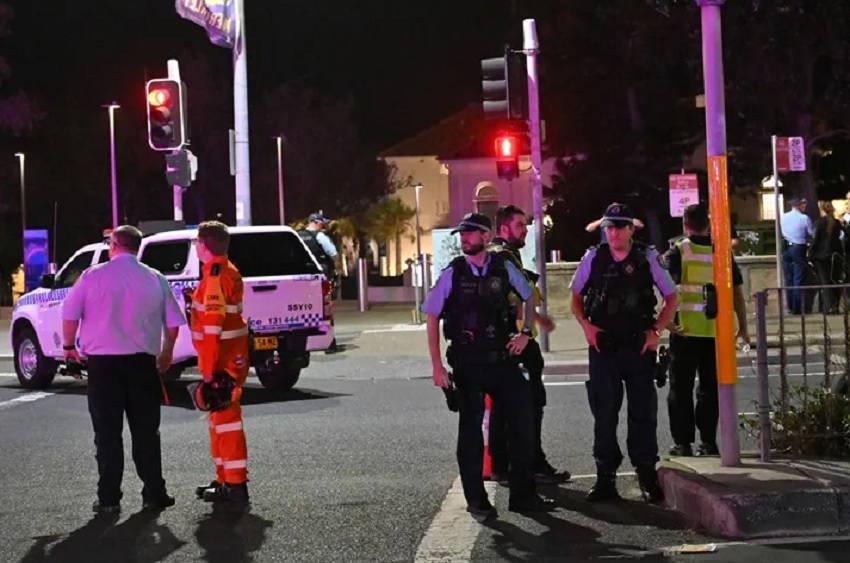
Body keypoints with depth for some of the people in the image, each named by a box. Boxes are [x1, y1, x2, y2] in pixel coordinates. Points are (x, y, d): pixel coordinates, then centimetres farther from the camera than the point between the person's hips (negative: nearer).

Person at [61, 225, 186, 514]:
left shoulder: (93, 276, -4)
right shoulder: (155, 279, 3)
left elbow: (70, 314, -3)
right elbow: (173, 322, 6)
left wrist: (69, 346, 13)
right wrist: (167, 352, 22)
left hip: (102, 362, -2)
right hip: (141, 362, 2)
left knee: (107, 432, 4)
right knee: (146, 431, 9)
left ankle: (109, 497, 3)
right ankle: (154, 493, 9)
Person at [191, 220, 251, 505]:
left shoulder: (216, 276, -17)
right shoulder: (227, 271, 15)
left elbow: (213, 325, -23)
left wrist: (209, 366, -24)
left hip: (223, 360, -11)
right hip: (231, 356, 11)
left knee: (226, 418, -8)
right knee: (220, 418, 18)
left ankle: (235, 485, -7)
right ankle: (226, 479, 26)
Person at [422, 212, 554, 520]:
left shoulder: (504, 269, 2)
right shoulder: (452, 274, -4)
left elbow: (528, 297, 20)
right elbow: (432, 319, 0)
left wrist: (525, 333, 7)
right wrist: (437, 366, -5)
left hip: (502, 358, 2)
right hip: (468, 364, -2)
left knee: (522, 421, 2)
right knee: (471, 430, 5)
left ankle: (522, 494, 15)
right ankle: (476, 500, 15)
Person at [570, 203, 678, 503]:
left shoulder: (648, 258, 0)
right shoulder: (593, 258, 2)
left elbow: (671, 297, 7)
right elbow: (576, 296, 14)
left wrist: (656, 330, -3)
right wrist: (586, 326, -1)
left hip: (639, 346, -1)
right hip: (603, 346, 1)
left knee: (643, 411, 3)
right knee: (604, 412, 5)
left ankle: (647, 476, 12)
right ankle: (605, 477, 12)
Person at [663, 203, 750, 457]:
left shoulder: (678, 250, -4)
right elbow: (737, 291, 6)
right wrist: (743, 326, 13)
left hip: (685, 329, -3)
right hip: (716, 330, 3)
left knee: (681, 388, 7)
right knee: (710, 386, 12)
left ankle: (683, 443, 7)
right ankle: (709, 442, 13)